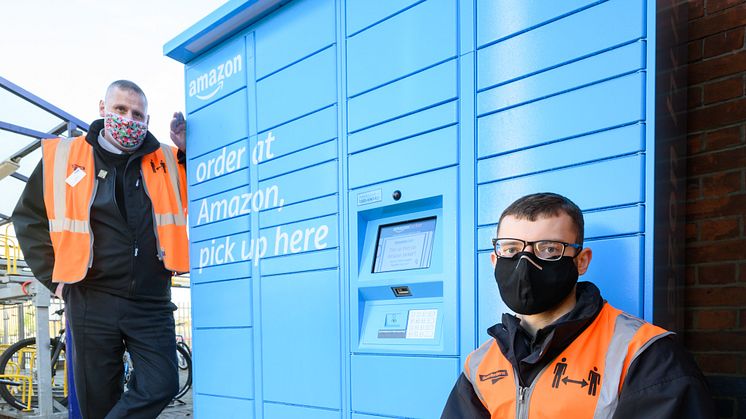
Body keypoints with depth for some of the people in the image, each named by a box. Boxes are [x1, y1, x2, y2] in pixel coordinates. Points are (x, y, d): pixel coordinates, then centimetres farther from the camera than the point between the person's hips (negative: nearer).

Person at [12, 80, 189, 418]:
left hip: (151, 303, 1)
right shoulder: (63, 156, 3)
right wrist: (53, 275, 4)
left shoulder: (167, 162, 5)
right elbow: (28, 216, 10)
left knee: (162, 385, -7)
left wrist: (190, 153, -8)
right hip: (92, 303, 0)